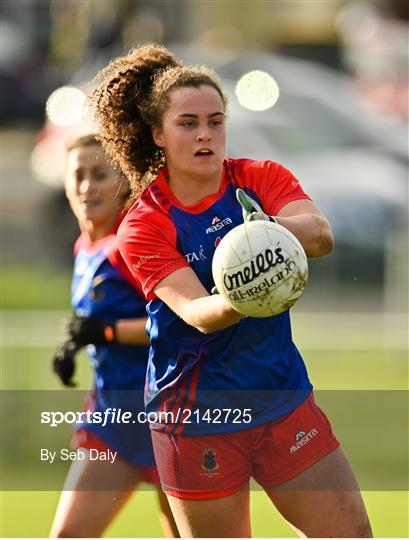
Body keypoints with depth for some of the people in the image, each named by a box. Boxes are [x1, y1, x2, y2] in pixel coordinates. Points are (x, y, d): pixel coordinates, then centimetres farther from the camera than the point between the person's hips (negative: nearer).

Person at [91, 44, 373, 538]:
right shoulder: (143, 226, -9)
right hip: (197, 418, -3)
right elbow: (195, 312, -25)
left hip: (284, 399, 3)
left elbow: (321, 236, -21)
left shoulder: (262, 179, -1)